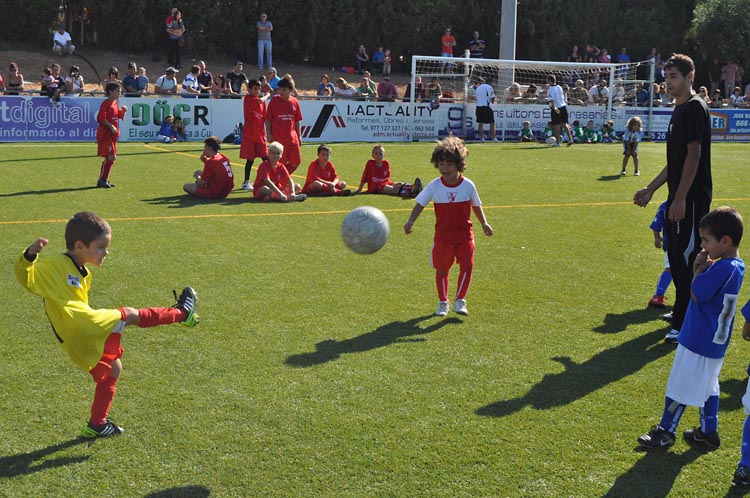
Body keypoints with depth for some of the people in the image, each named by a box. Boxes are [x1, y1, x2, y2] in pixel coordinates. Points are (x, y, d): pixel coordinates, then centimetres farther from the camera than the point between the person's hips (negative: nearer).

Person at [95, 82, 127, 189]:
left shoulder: (115, 104, 13)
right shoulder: (106, 103, -14)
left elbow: (119, 116, 23)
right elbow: (101, 118, -20)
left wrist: (123, 111, 3)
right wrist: (111, 126, -24)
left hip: (113, 134, 9)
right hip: (105, 134, -9)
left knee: (111, 158, 11)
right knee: (111, 157, -13)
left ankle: (104, 179, 19)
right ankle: (102, 180, -8)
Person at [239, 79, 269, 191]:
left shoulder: (262, 101, 11)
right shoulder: (248, 99, -8)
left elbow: (265, 117, 14)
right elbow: (260, 101, -27)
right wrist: (267, 95, -7)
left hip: (260, 134, 5)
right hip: (249, 135, -5)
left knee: (266, 158, 0)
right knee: (250, 159, 0)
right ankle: (246, 182, 10)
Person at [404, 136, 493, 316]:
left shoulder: (468, 185, -5)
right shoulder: (434, 186, -7)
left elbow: (476, 205, 10)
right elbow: (420, 204, -4)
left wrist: (484, 223, 1)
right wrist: (410, 221, -18)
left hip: (464, 234, 0)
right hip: (443, 235, 0)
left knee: (467, 265, -12)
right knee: (442, 269, 9)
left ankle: (459, 300, 4)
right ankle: (443, 302, 26)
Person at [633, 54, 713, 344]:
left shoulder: (695, 107, -12)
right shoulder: (679, 109, 17)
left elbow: (693, 155, -19)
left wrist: (680, 198, -22)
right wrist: (651, 189, 22)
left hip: (692, 199, -10)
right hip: (679, 198, 10)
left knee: (687, 257, -7)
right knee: (676, 256, 16)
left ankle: (686, 325, -2)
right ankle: (681, 312, 28)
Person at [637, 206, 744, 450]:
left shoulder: (723, 268, -26)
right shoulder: (735, 266, 4)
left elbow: (696, 293, -20)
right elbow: (706, 290, 8)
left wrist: (699, 270, -6)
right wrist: (704, 269, -8)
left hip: (698, 342, -9)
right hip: (714, 341, 9)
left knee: (680, 387, 4)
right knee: (707, 387, 19)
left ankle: (665, 432, 16)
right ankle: (708, 432, 28)